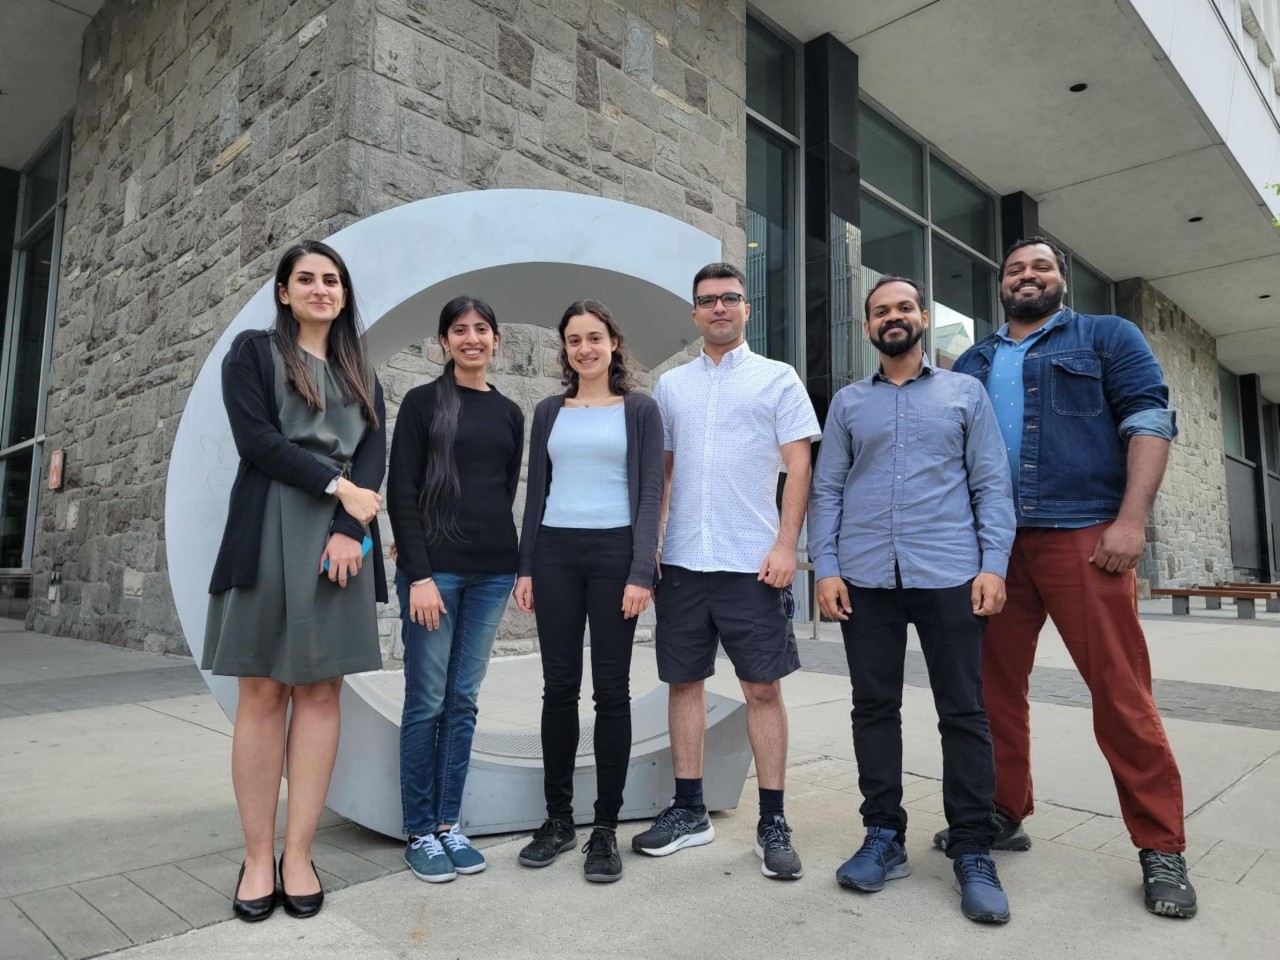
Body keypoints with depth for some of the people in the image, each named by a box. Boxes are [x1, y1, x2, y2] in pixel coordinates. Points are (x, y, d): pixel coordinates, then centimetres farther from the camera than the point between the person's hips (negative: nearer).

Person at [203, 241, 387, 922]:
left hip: (343, 536, 3)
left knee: (320, 690, 0)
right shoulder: (253, 351, 10)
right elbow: (256, 438, -4)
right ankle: (257, 857, 6)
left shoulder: (361, 374, 20)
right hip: (270, 533, -3)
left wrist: (350, 527, -9)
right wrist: (338, 486, -10)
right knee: (264, 691, -2)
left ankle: (298, 855, 6)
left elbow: (373, 456, 7)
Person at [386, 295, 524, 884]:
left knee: (463, 702, 9)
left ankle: (449, 824, 20)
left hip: (491, 571, 4)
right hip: (433, 567, -4)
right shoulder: (423, 402, 1)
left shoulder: (509, 413, 13)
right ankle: (419, 833, 15)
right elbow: (401, 493, -5)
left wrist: (514, 564, 7)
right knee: (426, 702, 2)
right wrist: (419, 574, -12)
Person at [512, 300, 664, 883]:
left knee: (611, 690, 2)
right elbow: (536, 493, 13)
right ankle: (558, 819, 20)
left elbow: (650, 494, -2)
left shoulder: (639, 410, 5)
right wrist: (525, 567, 5)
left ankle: (605, 828, 13)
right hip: (555, 553, 3)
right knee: (559, 687, 6)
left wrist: (641, 572, -11)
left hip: (615, 552, -2)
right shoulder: (549, 412, 13)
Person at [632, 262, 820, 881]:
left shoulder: (777, 379, 4)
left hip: (753, 562, -3)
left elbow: (798, 467, -1)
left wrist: (785, 545, -11)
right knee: (684, 682, 9)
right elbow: (659, 471, 15)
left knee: (763, 687, 2)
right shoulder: (670, 385, 13)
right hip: (682, 560, 4)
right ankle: (689, 811, 23)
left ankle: (773, 822, 15)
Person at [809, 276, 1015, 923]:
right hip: (865, 579, 2)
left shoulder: (965, 392, 11)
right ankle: (884, 838, 18)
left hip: (949, 576, -1)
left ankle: (972, 853, 14)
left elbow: (992, 484, 5)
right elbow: (826, 490, 8)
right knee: (874, 707, 6)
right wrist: (825, 568, -3)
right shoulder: (848, 402, 14)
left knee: (964, 713, 2)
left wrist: (993, 564, -6)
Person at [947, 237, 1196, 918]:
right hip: (992, 545, 4)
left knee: (1120, 691, -3)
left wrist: (1131, 520, -13)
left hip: (1083, 536, -4)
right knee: (996, 686, 7)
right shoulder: (972, 363, 20)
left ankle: (1160, 848, 11)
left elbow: (1149, 421, -1)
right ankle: (1003, 815, 21)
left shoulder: (1107, 337, 10)